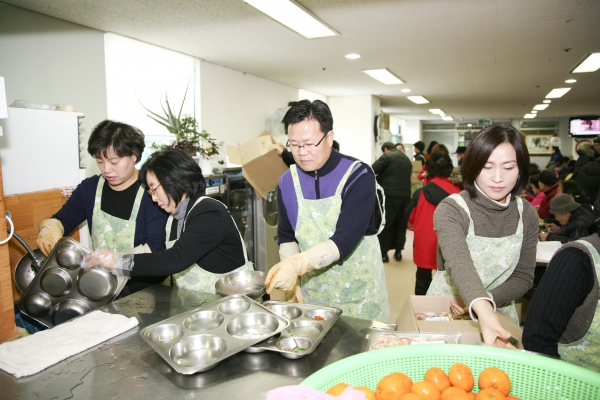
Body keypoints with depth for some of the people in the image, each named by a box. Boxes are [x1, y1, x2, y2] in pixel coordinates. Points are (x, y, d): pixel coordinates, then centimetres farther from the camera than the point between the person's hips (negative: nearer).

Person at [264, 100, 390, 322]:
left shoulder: (358, 176, -16)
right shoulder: (287, 181, -2)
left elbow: (346, 239, -23)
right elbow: (287, 236, 7)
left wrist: (298, 264, -36)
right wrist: (288, 271, -11)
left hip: (359, 290, -3)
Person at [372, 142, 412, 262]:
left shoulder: (387, 157, -1)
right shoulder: (407, 159, 21)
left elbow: (372, 170, -9)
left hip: (390, 195, -6)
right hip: (405, 196, 6)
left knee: (385, 225, 1)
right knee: (401, 225, 14)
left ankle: (383, 254, 3)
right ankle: (398, 251, 18)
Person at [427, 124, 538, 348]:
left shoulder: (526, 215, -2)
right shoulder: (450, 210, -17)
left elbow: (523, 277, 0)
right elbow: (459, 263, -33)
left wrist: (490, 300, -18)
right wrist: (483, 310, -49)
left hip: (500, 314, 3)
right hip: (446, 312, -3)